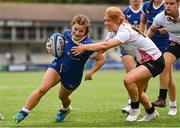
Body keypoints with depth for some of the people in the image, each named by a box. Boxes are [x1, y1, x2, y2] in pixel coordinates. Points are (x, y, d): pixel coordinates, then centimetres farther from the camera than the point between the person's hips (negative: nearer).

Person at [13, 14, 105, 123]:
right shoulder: (67, 34, -12)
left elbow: (101, 60, -17)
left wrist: (91, 72, -22)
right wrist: (52, 47, -9)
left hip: (72, 76, -3)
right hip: (58, 65, 3)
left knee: (63, 97, 21)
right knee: (42, 89, -17)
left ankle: (65, 110, 59)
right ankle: (23, 113, -13)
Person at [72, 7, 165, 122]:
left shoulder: (125, 32, -30)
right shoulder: (114, 31, -1)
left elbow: (105, 45, -40)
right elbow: (104, 45, -3)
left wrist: (85, 47, -35)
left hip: (155, 61, -10)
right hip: (143, 60, 10)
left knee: (129, 80, -26)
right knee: (137, 91, 15)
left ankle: (135, 109, -4)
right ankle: (152, 113, 37)